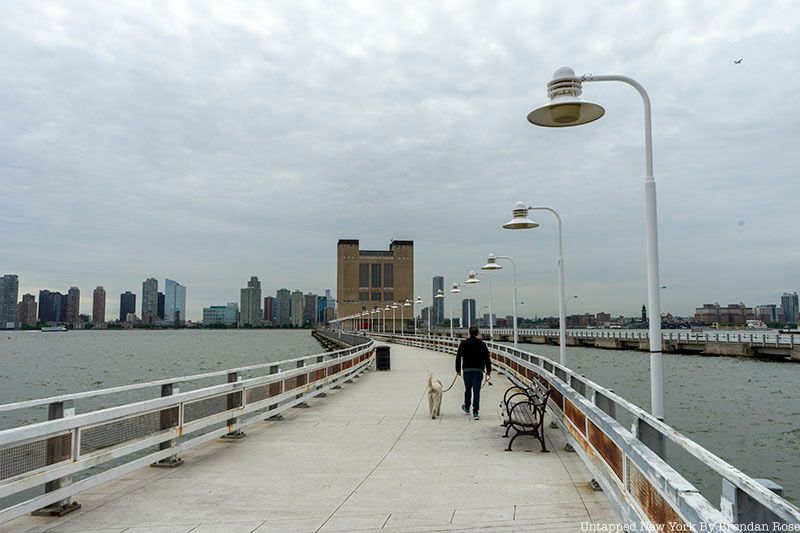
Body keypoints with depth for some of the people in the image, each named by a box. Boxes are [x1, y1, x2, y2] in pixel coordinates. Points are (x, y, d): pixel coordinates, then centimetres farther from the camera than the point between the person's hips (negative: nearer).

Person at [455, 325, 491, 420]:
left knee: (468, 389, 19)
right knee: (476, 391, -2)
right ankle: (475, 412, -7)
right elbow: (487, 359, 1)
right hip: (478, 371, -1)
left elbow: (458, 357, 2)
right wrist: (488, 371, 8)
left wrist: (458, 370, 10)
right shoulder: (482, 344, 0)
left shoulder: (463, 343, 1)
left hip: (467, 370, 1)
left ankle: (466, 408, 35)